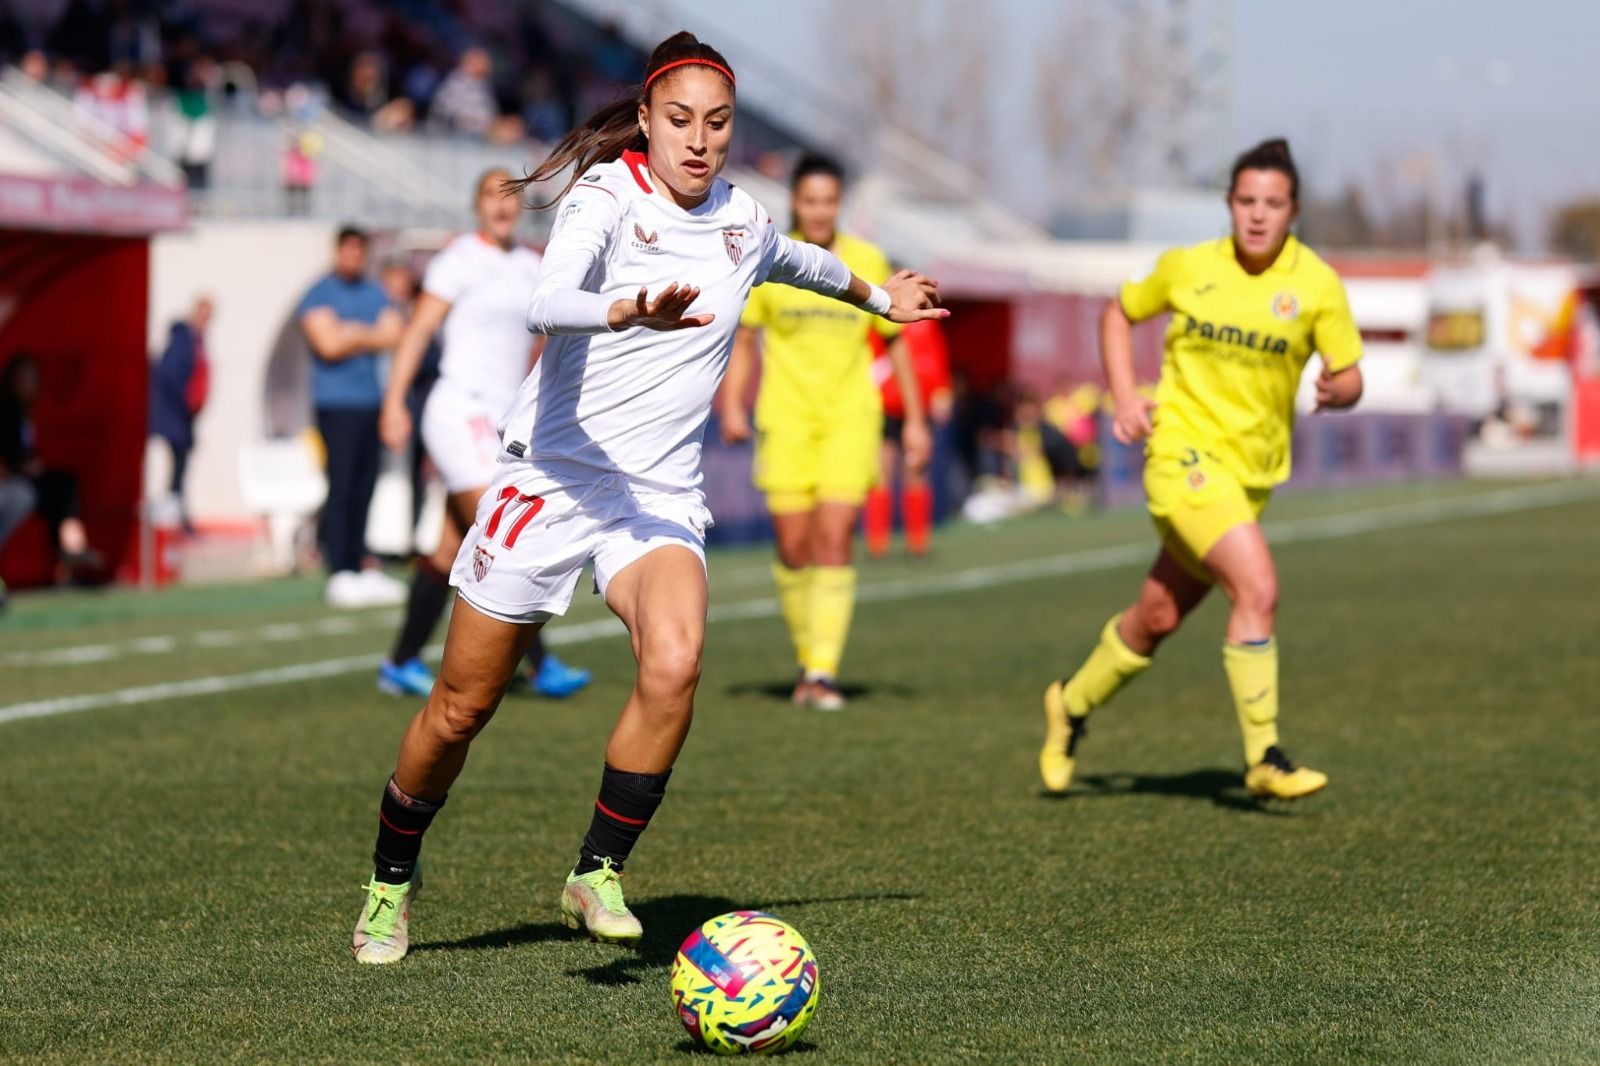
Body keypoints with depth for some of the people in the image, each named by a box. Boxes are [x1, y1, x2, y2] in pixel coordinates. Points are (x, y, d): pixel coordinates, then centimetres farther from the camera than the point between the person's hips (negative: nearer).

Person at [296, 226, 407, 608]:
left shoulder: (375, 294, 17)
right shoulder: (319, 295, -2)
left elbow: (393, 334, 4)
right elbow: (329, 345, -13)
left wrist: (354, 335, -8)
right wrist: (369, 338, 0)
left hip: (371, 401, 6)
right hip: (337, 404, -6)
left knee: (363, 488, 6)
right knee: (341, 488, -9)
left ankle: (359, 569, 10)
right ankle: (339, 575, -10)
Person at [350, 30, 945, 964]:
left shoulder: (743, 222, 6)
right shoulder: (606, 197, -12)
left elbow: (797, 260, 32)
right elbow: (548, 304, -33)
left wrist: (876, 295, 48)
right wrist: (632, 310, -52)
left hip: (662, 497, 4)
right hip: (552, 477, -3)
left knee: (676, 661, -27)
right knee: (462, 708, 5)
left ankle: (599, 873, -12)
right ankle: (394, 876, 31)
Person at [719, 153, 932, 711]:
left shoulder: (868, 262, 3)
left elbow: (895, 340, 11)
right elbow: (743, 338, 7)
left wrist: (915, 420, 9)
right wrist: (732, 406, -6)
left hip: (850, 418, -1)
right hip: (786, 418, 1)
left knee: (834, 541, -13)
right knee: (793, 548, -1)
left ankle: (823, 673, -14)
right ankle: (806, 659, 18)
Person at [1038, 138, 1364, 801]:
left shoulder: (1316, 283, -3)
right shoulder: (1187, 267, -2)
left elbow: (1350, 378, -2)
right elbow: (1119, 313, 14)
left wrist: (1337, 390, -26)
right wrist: (1124, 397, 0)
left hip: (1251, 472, 3)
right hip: (1184, 449, -3)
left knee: (1158, 618, 13)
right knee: (1258, 588, -22)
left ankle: (1072, 706, 38)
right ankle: (1264, 758, -16)